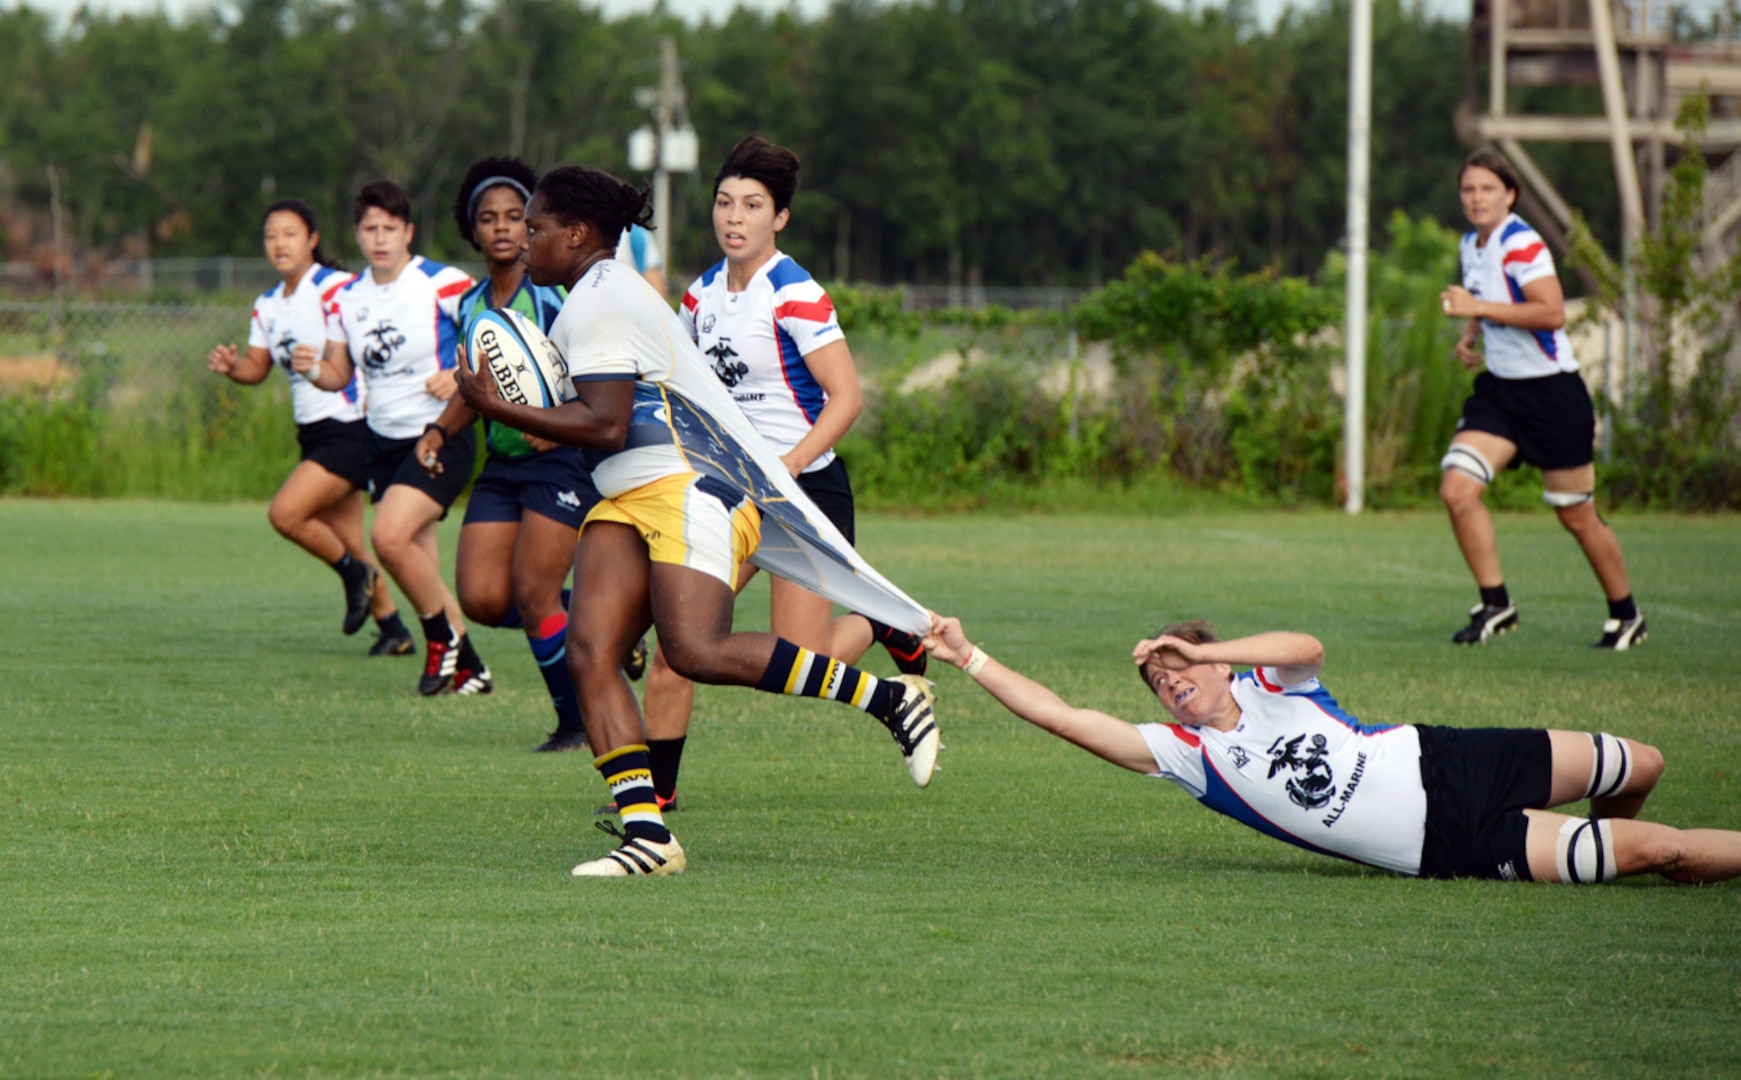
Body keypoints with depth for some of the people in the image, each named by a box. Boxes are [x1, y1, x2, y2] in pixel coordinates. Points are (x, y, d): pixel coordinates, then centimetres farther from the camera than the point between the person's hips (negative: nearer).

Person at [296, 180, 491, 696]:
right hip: (383, 441, 6)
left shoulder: (444, 286, -12)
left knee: (389, 536, -23)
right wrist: (314, 370, -10)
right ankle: (467, 668, 19)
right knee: (417, 565, 6)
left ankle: (443, 637, -3)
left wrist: (462, 377, -23)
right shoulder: (346, 299, 6)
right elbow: (340, 371, 12)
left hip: (440, 436, -6)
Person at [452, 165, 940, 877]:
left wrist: (498, 408, -13)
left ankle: (888, 698, -15)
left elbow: (607, 425, -19)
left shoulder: (597, 302, -10)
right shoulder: (598, 295, 23)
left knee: (695, 651, -25)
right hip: (629, 501, 11)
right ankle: (646, 831, -16)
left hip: (690, 487, -11)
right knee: (589, 654, -7)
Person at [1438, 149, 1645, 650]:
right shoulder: (1472, 245, 8)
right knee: (1457, 490, -12)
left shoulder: (1521, 244, -17)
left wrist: (1477, 307, -26)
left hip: (1552, 392, -7)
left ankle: (1626, 616, 22)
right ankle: (1496, 604, -2)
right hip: (1500, 388, 7)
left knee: (1577, 516, 3)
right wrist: (1470, 338, 7)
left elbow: (1552, 311, -28)